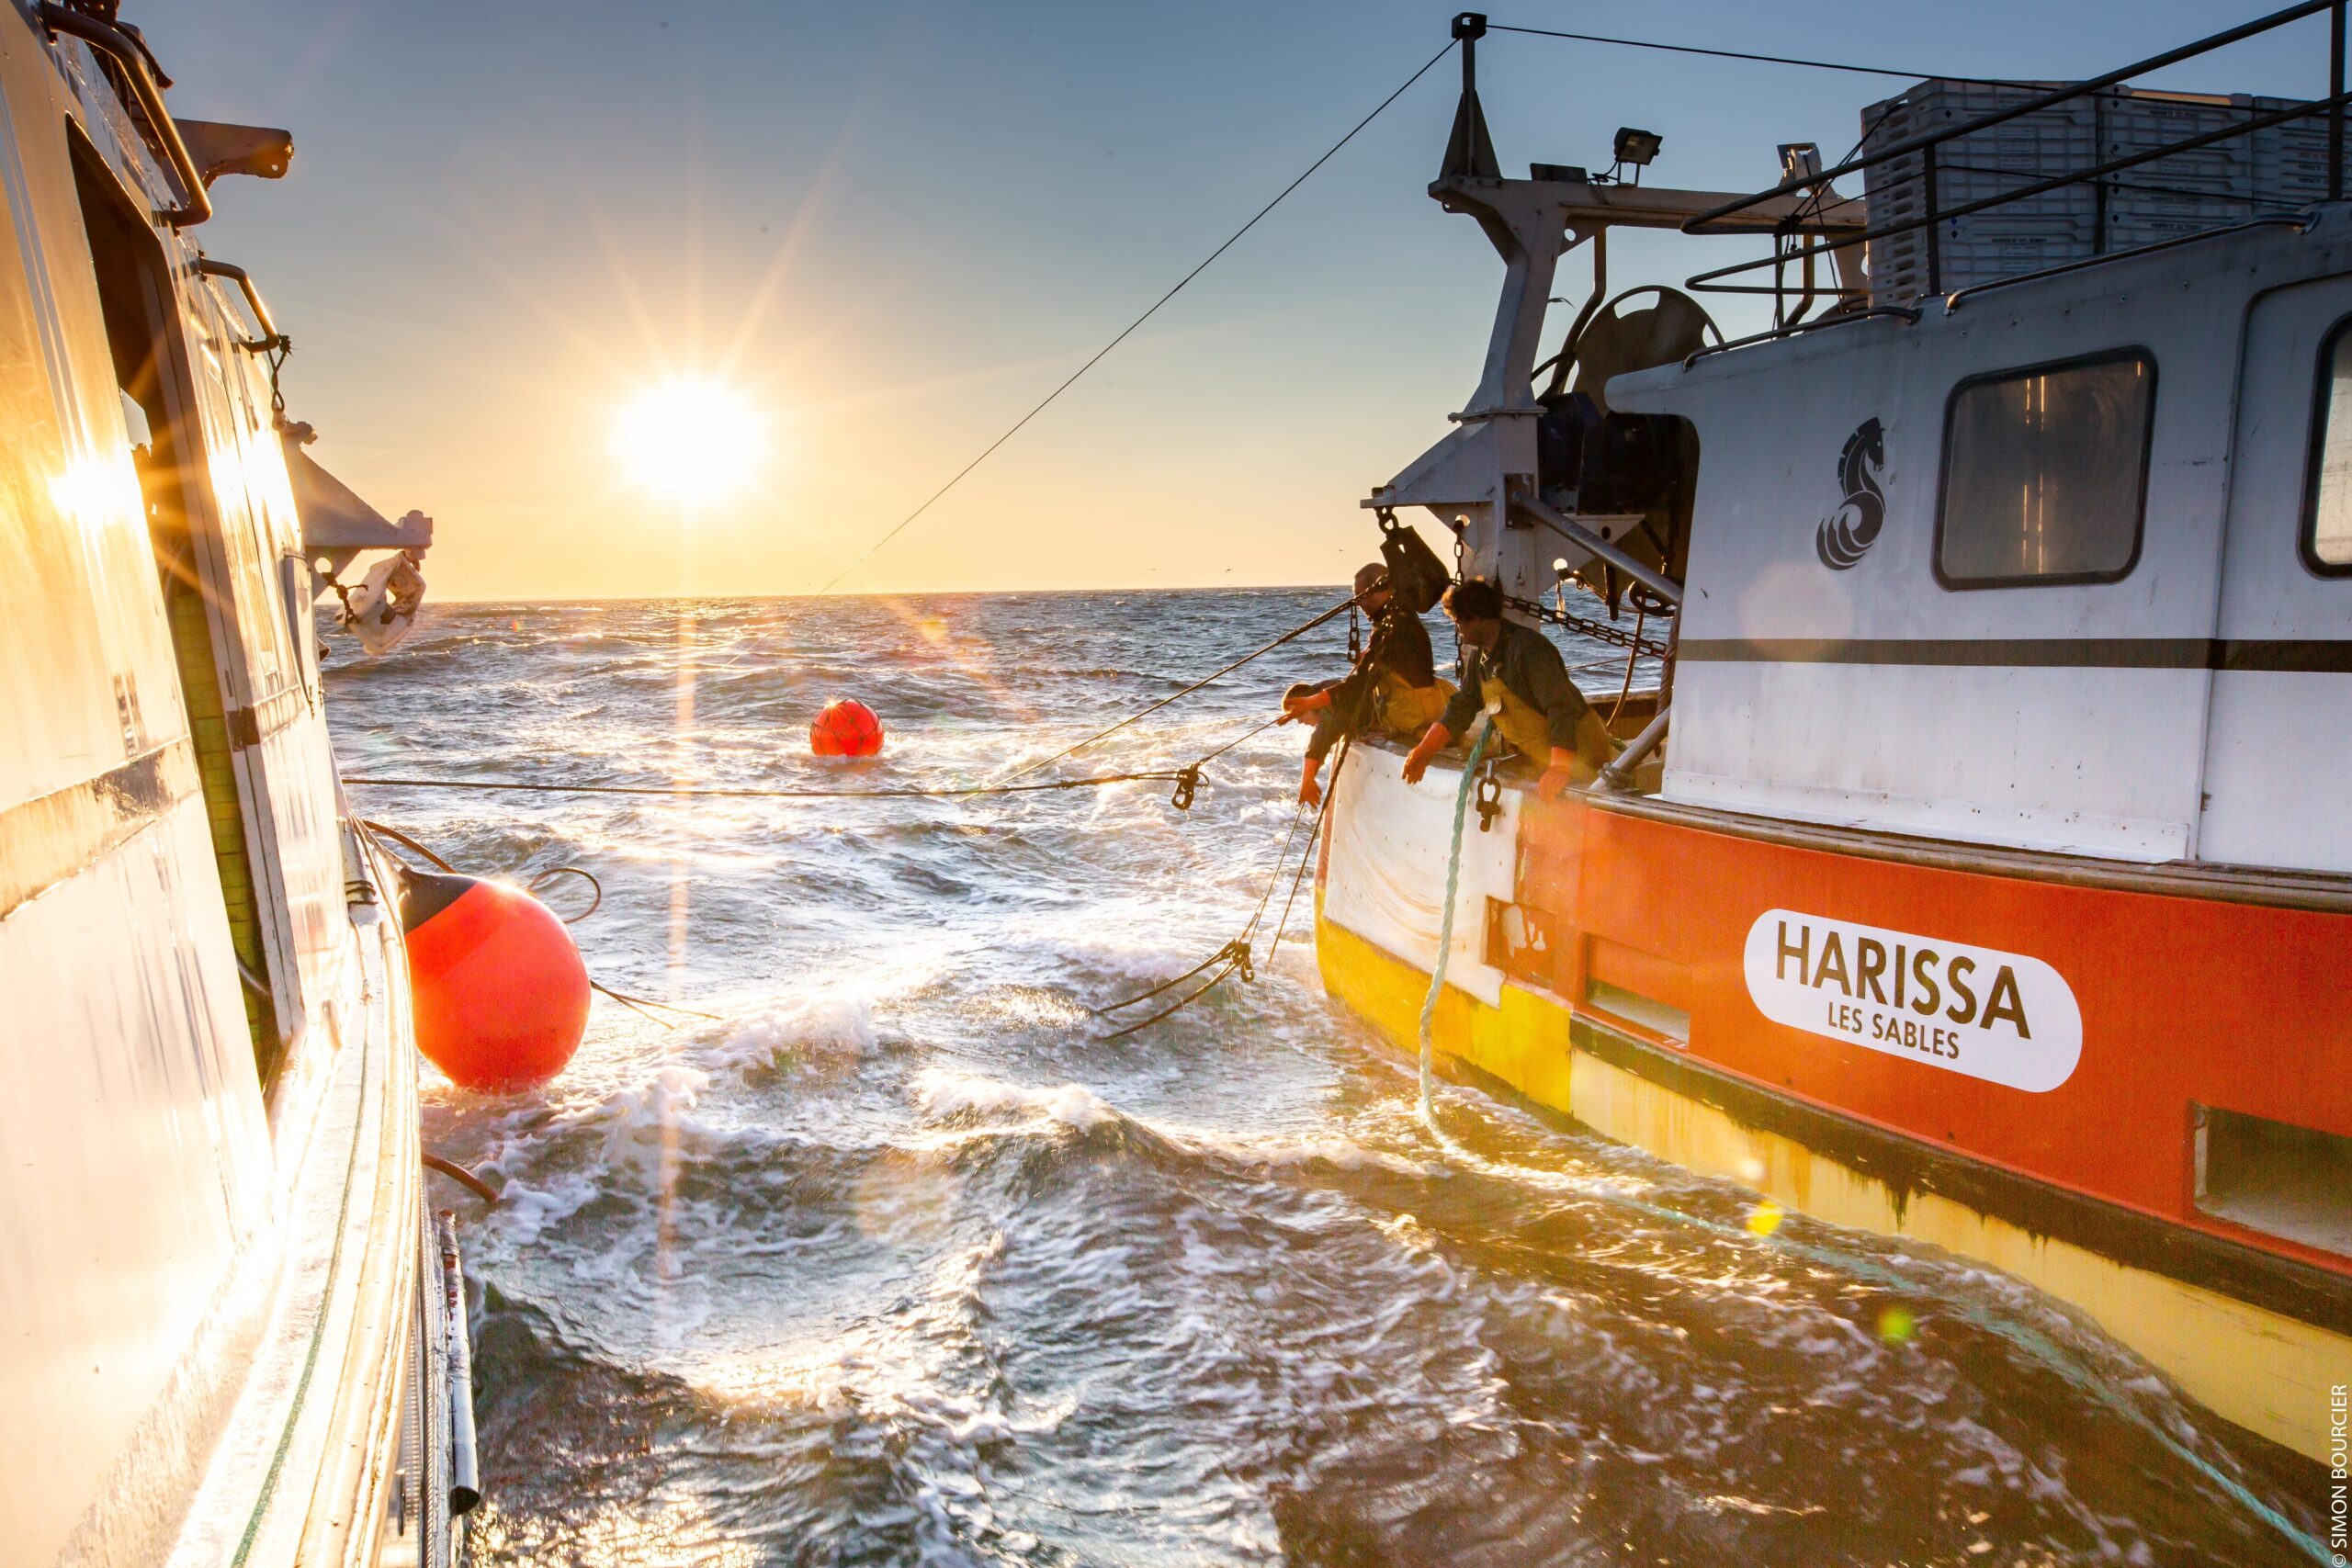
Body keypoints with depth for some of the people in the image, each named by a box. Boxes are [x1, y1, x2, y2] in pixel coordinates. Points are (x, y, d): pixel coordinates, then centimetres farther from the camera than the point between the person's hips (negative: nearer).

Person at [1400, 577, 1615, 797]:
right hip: (1539, 759, 9)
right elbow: (1461, 708, 11)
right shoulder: (1479, 656, 7)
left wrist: (1560, 768, -43)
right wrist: (1423, 752, 2)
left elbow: (1562, 708, -32)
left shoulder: (1529, 648, -23)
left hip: (1578, 752, -8)